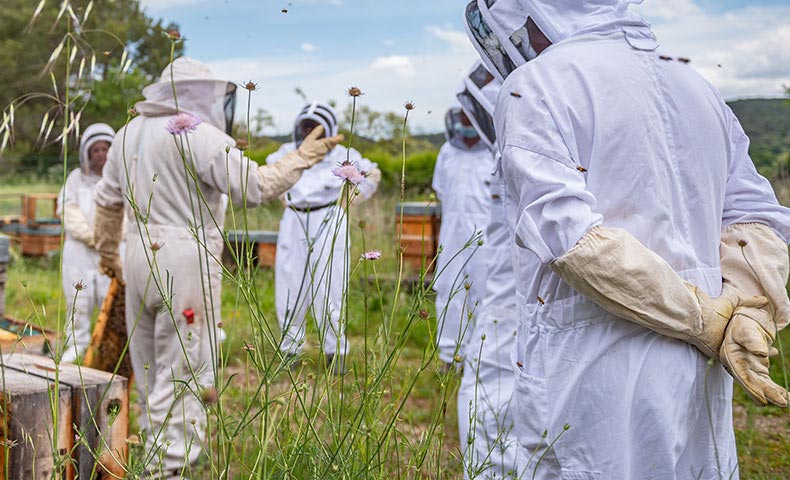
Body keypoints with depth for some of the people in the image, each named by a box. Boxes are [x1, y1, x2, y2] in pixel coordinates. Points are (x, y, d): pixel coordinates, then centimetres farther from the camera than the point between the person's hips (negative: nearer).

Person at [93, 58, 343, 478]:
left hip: (140, 255, 8)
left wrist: (107, 253, 33)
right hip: (187, 260, -8)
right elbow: (254, 187, -16)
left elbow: (107, 200, 21)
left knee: (149, 368, 17)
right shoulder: (199, 134, -11)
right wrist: (302, 157, -5)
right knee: (182, 372, -3)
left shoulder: (130, 132, 15)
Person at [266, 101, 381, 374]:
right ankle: (290, 348, 18)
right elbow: (268, 174, 25)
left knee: (329, 290, -3)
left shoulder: (342, 156, -6)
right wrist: (283, 197, 13)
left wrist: (348, 200, 3)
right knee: (289, 289, 4)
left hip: (328, 225, -3)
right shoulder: (287, 153, 2)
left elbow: (372, 174, 10)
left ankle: (335, 351, 11)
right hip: (293, 225, 3)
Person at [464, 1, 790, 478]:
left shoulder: (534, 88, -7)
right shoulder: (694, 83, 15)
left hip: (597, 378, -7)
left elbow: (574, 237, -19)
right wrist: (748, 316, -5)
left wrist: (712, 324, -13)